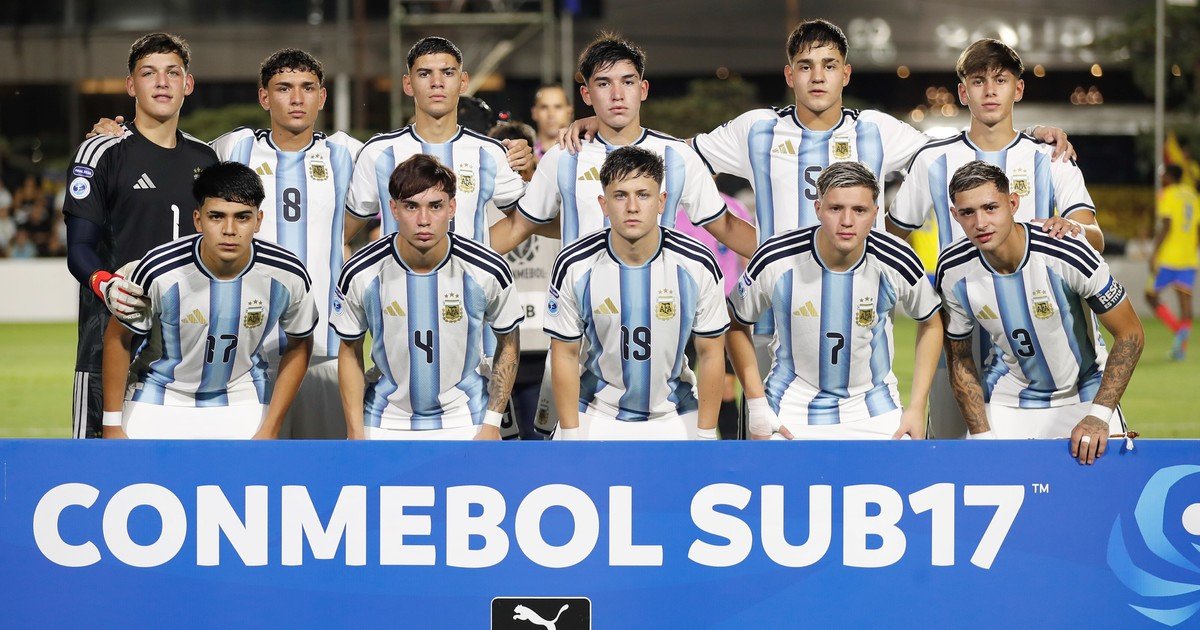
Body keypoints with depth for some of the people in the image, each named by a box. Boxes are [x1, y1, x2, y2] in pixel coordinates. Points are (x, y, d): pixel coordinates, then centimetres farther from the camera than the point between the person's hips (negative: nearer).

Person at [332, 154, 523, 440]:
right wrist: (356, 435, -3)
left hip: (466, 420, 0)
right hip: (386, 423, 0)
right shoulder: (359, 274, -13)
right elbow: (350, 351, 0)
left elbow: (508, 343, 2)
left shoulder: (488, 271, -14)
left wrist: (492, 424, -2)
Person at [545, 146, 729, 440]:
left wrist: (706, 436, -5)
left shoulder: (698, 266, -14)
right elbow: (565, 354, -5)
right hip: (595, 414, 0)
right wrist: (570, 436, -6)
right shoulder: (573, 266, -14)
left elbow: (710, 353, -5)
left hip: (676, 418, 0)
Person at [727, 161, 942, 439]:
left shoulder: (896, 263, -13)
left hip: (875, 412, 1)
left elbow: (931, 323, 5)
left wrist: (916, 408, 1)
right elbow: (737, 324, 1)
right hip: (791, 408, -1)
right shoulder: (776, 260, -16)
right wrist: (756, 404, -4)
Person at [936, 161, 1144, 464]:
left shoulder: (1066, 253, -26)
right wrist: (982, 436, -10)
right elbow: (959, 359, -1)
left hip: (1084, 394, -2)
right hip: (1007, 398, 2)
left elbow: (1130, 334, -16)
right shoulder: (953, 270, -16)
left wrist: (1099, 416, -22)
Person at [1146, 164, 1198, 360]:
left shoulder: (1167, 195, -6)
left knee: (1151, 296, 5)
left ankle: (1178, 329, -15)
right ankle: (1182, 345, -10)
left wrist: (1155, 254, -15)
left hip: (1168, 256, -6)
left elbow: (1166, 225, -15)